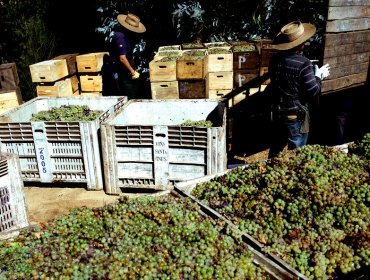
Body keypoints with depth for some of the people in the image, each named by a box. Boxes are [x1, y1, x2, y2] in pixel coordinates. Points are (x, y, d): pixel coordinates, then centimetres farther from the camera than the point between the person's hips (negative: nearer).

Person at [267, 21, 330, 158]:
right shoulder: (303, 63, -20)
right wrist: (319, 76, 0)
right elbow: (313, 90, -19)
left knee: (275, 149, 22)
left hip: (277, 113, 6)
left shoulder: (275, 59, -2)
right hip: (296, 116, -6)